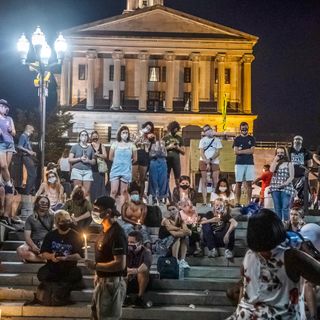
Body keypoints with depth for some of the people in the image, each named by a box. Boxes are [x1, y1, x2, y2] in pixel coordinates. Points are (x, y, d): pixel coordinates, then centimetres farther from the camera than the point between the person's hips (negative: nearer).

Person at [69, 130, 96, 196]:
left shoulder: (90, 148, 16)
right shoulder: (75, 147, 9)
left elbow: (94, 162, 17)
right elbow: (70, 159, 3)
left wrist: (88, 161, -4)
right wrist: (80, 158, -8)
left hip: (88, 171, 2)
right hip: (77, 170, -2)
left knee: (87, 192, -8)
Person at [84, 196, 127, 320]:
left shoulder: (117, 233, -19)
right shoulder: (104, 231, 11)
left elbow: (120, 264, -25)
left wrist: (95, 266, -21)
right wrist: (98, 273, 11)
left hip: (113, 282, -10)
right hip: (102, 281, 10)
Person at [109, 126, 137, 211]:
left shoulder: (131, 145, 0)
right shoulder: (115, 144, 1)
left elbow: (134, 159, 8)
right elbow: (110, 157, 7)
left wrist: (127, 163, 11)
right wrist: (118, 161, 8)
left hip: (126, 171, 0)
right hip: (116, 170, 0)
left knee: (123, 192, 4)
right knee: (114, 191, -4)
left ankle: (120, 211, 9)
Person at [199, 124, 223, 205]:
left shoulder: (217, 140, 8)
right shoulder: (202, 140, 9)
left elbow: (217, 152, 0)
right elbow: (201, 153, 1)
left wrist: (210, 159, -14)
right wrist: (207, 162, -11)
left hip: (214, 162, 0)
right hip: (204, 162, 0)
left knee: (215, 182, -5)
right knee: (204, 182, -2)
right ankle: (204, 201, -2)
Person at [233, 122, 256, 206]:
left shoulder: (251, 139, 10)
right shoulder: (237, 139, 8)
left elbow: (252, 151, -3)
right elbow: (236, 152, -3)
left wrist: (241, 150, -6)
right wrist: (247, 151, -7)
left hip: (249, 163, 1)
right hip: (239, 163, -1)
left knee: (249, 183, -1)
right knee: (238, 183, -1)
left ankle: (249, 202, 2)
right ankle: (237, 202, 0)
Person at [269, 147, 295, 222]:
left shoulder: (289, 164, 5)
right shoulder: (275, 163, 13)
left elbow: (291, 176, -1)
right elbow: (271, 170, -9)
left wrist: (284, 184, -15)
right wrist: (275, 160, -5)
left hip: (286, 188, -3)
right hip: (275, 188, 3)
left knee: (285, 208, -11)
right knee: (277, 208, 5)